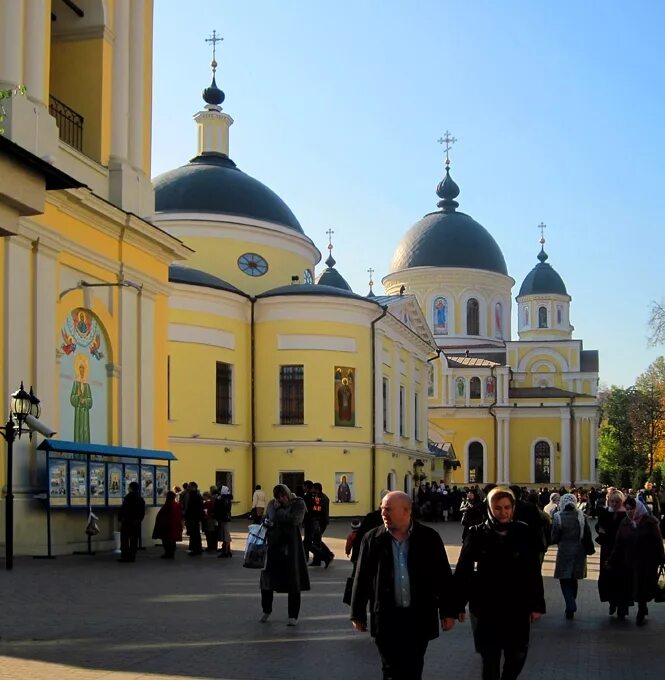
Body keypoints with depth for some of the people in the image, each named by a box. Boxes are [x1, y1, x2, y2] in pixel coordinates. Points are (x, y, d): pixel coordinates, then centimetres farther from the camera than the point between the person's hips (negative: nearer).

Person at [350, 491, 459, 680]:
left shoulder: (429, 537, -2)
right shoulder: (372, 539, -1)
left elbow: (443, 576, 2)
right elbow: (362, 578, 3)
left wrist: (448, 611, 1)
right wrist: (358, 614, 5)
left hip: (419, 618, 0)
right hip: (387, 618, 0)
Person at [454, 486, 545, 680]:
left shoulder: (523, 533, -3)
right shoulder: (477, 534, -6)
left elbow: (534, 571, 0)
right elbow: (463, 571, -4)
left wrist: (537, 604, 0)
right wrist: (457, 604, -5)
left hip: (517, 608, 1)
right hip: (486, 609, -1)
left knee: (517, 656, 7)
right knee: (490, 659, 7)